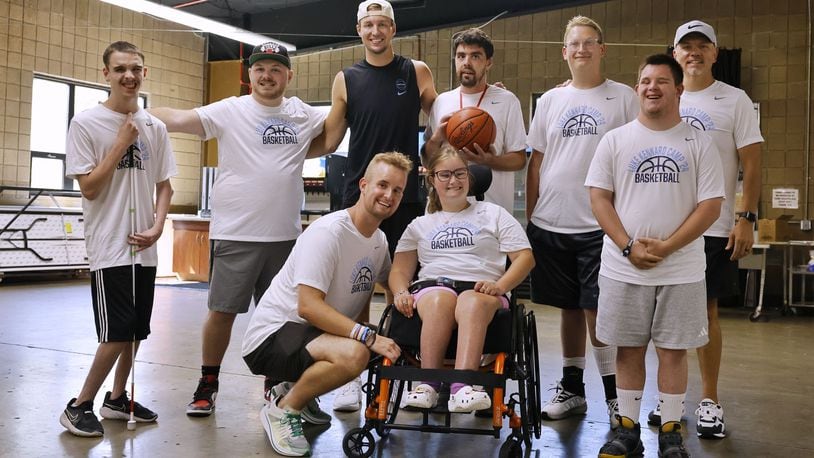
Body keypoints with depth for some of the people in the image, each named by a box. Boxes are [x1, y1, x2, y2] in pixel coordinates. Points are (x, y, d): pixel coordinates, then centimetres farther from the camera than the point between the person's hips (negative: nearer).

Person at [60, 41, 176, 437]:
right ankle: (79, 406, 11)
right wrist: (121, 143, -13)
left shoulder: (155, 128, 8)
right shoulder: (85, 123, -6)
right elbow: (89, 188, -10)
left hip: (145, 246, 5)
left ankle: (117, 398, 29)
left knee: (136, 331, 12)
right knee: (117, 334, -7)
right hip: (108, 246, -5)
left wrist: (157, 226, -3)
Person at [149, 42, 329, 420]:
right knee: (222, 312, 3)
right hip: (236, 234, -3)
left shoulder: (304, 115, 8)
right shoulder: (229, 111, -5)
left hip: (285, 234, 4)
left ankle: (276, 385, 30)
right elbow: (177, 119, -12)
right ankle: (208, 384, 21)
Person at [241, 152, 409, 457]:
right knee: (353, 354, -33)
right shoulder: (327, 233, -20)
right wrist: (368, 336, -33)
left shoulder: (380, 241, 6)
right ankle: (282, 409, -8)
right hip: (273, 335, -9)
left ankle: (298, 389, 10)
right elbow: (308, 306, -27)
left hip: (318, 334, 9)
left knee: (395, 347, 5)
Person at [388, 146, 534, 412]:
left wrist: (500, 285, -9)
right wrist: (401, 292, -8)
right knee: (439, 300, -38)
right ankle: (429, 384, -38)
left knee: (472, 303, -39)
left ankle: (462, 388, -53)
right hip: (433, 286, 1)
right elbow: (400, 269, 17)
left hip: (481, 290, -1)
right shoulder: (420, 225, 27)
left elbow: (524, 257, 10)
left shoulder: (493, 214, 21)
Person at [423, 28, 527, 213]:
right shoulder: (441, 102, 9)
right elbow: (428, 158, 14)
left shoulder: (507, 101, 0)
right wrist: (436, 139, -7)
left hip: (494, 207, -2)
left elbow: (519, 159, -1)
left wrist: (490, 160, -20)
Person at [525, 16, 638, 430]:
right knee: (568, 307, 12)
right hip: (550, 224, 3)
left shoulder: (623, 98, 3)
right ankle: (572, 389, 24)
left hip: (600, 224, -3)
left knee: (596, 310, -5)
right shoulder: (549, 100, 12)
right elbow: (535, 162, 13)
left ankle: (614, 395, 8)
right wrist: (529, 216, 9)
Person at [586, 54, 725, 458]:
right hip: (623, 268, 1)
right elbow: (599, 197, 1)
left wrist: (666, 247, -13)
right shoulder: (615, 140, 4)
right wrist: (628, 247, -12)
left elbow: (710, 205, -3)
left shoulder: (699, 143, 2)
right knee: (628, 348, 8)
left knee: (673, 350, 6)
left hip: (681, 271, -1)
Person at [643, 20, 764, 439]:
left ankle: (709, 401, 15)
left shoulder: (735, 101, 0)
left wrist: (747, 219, -10)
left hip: (715, 228, -2)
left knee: (706, 311, 3)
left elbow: (751, 164, -2)